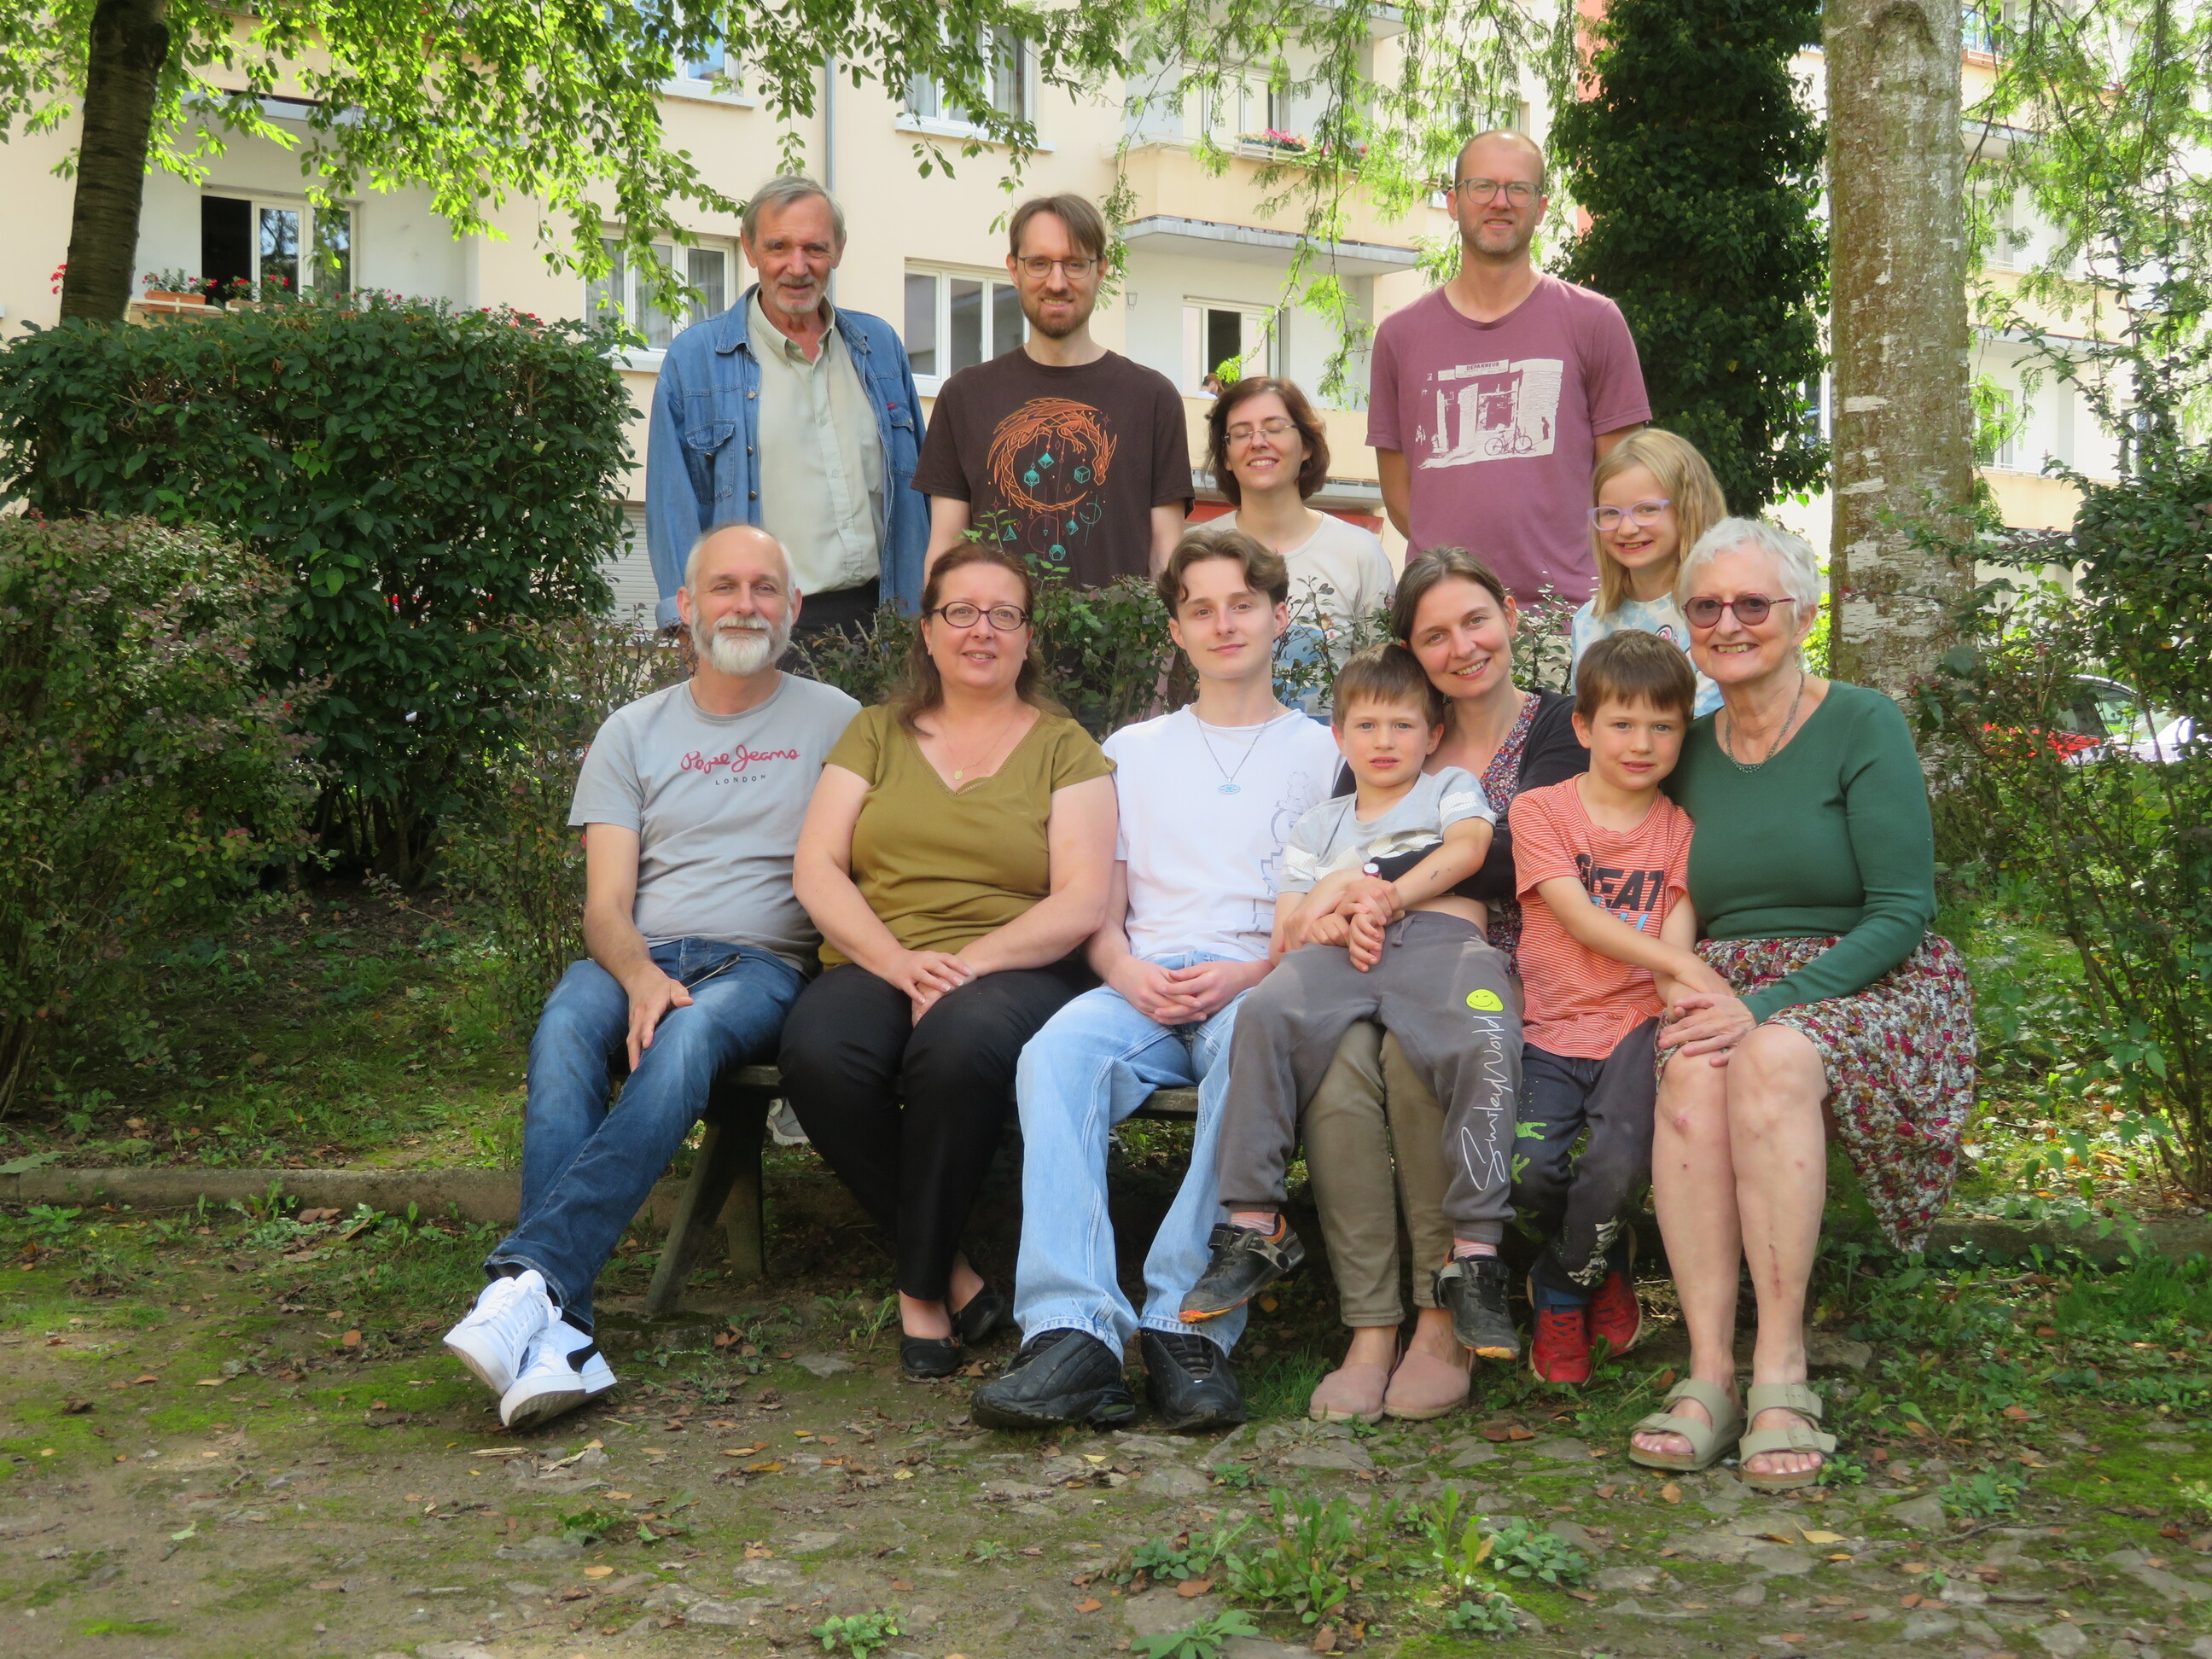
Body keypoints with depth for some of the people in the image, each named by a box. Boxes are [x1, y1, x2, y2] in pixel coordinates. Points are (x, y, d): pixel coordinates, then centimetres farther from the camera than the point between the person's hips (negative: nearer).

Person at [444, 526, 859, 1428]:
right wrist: (641, 976, -16)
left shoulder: (834, 721, 14)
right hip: (640, 955, 2)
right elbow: (605, 904, 7)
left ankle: (530, 1276, -44)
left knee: (691, 1033, -37)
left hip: (765, 963, -1)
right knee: (566, 1024, -33)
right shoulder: (633, 733, 17)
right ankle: (558, 1334, -43)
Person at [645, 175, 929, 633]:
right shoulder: (692, 358, 2)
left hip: (873, 613, 3)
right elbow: (673, 507, 0)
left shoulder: (880, 344, 14)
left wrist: (920, 609, 11)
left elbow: (913, 483, 18)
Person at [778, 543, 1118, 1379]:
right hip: (875, 963, 2)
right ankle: (953, 1275, -14)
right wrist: (899, 961, -12)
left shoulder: (1064, 747, 13)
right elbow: (815, 869, 7)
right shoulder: (876, 733, 19)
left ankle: (921, 1287, -16)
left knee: (960, 1043, -38)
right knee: (817, 1053, -32)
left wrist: (970, 964, -17)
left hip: (1015, 970, -2)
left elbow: (1082, 900, -1)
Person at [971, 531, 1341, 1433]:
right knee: (1058, 1051, -32)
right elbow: (1100, 916, 17)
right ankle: (1073, 1333, -42)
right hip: (1145, 986, 2)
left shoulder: (1323, 754, 19)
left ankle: (1188, 1326, -38)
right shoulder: (1132, 751, 26)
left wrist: (1250, 972, -11)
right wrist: (1128, 970, -6)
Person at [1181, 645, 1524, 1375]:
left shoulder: (1452, 787, 29)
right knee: (1266, 1013, -31)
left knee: (1487, 1042, -35)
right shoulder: (1320, 823, 34)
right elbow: (1287, 931, 23)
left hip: (1442, 939, -2)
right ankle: (1253, 1227, -29)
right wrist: (1331, 923, 0)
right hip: (1340, 956, 2)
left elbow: (1467, 850, 5)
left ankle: (1475, 1257, -35)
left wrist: (1381, 900, -5)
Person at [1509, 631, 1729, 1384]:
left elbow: (1675, 938, 0)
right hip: (1551, 1027, 0)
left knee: (1616, 1163, -27)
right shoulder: (1539, 809, 6)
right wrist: (1683, 965, -22)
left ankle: (1560, 1293, 6)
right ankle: (1606, 1259, 13)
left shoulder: (1680, 829, 13)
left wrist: (1681, 995, -24)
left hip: (1636, 1023, 1)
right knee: (1532, 1169, -25)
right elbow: (1579, 919, -8)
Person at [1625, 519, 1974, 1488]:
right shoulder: (1688, 750, 12)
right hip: (1727, 988, 4)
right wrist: (1695, 991, -7)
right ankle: (1709, 1368, -32)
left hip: (1865, 986, -3)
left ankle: (1780, 1370, -32)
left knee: (1774, 1059, -37)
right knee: (1692, 1075, -32)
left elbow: (1904, 910, -10)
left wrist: (1772, 1004, -21)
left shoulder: (1861, 725, -3)